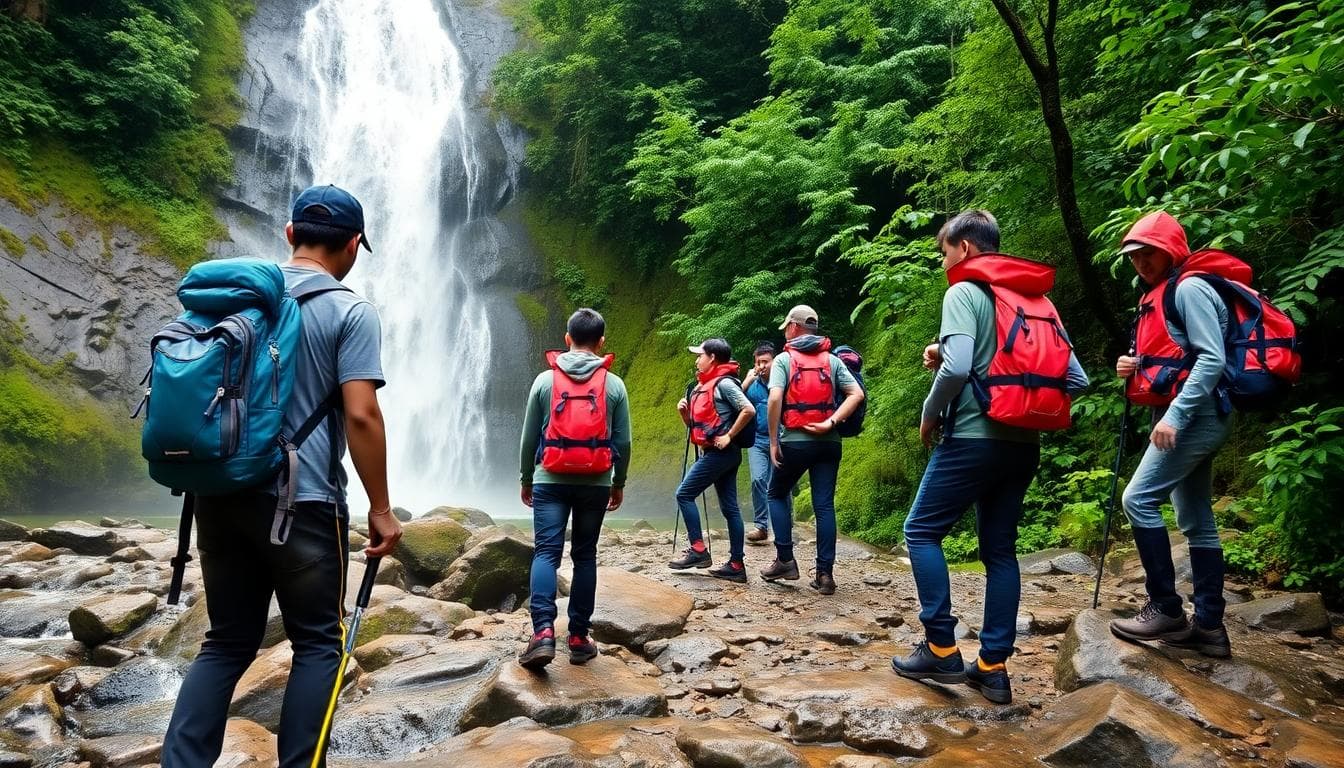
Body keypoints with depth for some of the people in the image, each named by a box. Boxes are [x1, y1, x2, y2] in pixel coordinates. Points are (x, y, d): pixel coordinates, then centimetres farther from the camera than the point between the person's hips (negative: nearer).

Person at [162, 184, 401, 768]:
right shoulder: (350, 311, -6)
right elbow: (361, 415, -14)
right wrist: (381, 509, -7)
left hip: (221, 494, 6)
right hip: (302, 501, -5)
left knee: (227, 642, 16)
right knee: (318, 644, 8)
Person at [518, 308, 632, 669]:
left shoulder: (545, 379, 2)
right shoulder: (614, 384, 1)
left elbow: (529, 436, 6)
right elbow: (622, 441, 4)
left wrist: (526, 479, 18)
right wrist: (618, 483, 17)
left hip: (551, 480, -1)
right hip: (595, 483, 1)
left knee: (546, 552, -2)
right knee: (585, 556, 9)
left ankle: (543, 632, -19)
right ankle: (579, 638, 11)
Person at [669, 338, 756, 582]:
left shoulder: (724, 383, -11)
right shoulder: (704, 386, 18)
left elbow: (749, 410, -22)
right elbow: (696, 425, 22)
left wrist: (729, 436, -19)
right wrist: (685, 412, 3)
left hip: (720, 452, -9)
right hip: (715, 453, 9)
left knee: (684, 494, -7)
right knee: (729, 508, 7)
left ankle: (698, 550, -3)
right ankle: (737, 564, 9)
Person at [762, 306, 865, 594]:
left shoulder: (784, 359, -1)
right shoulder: (832, 360, 10)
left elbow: (775, 399, -15)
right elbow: (857, 394, -1)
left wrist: (773, 441, -10)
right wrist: (830, 423, -7)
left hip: (795, 441, -3)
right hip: (828, 442, 3)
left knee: (776, 494, 16)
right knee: (824, 505, 4)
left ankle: (785, 560, 10)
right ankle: (825, 573, 2)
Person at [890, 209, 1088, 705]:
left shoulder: (964, 292, -7)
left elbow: (956, 367, -21)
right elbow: (1076, 379, 12)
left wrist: (930, 415, -6)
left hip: (974, 438, -7)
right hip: (1023, 443, 7)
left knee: (922, 532, 6)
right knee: (1000, 550, 11)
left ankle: (942, 650, 4)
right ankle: (994, 667, 12)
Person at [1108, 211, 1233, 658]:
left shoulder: (1189, 289, -10)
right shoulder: (1156, 297, 19)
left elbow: (1212, 359, -19)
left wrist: (1175, 415, -25)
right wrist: (1136, 370, 4)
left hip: (1195, 417, -10)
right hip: (1191, 420, 10)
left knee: (1139, 499, -14)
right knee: (1197, 522, 9)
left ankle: (1165, 609, -6)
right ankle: (1209, 626, 13)